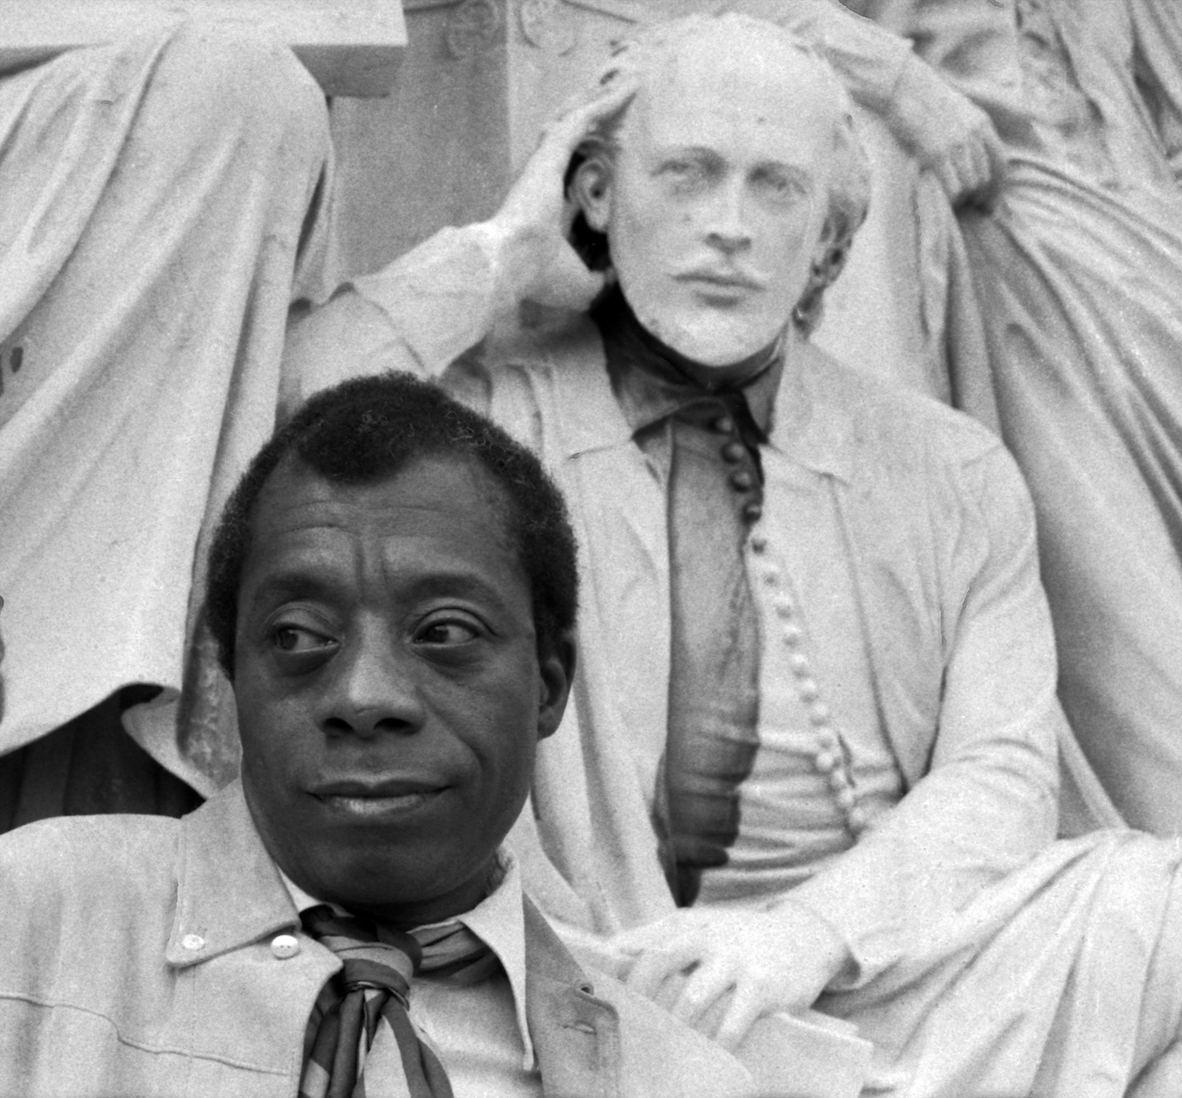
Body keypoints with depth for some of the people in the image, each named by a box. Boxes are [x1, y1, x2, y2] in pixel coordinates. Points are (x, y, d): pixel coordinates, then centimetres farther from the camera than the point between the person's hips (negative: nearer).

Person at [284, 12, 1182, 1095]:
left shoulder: (954, 476, 14)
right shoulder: (484, 416, 7)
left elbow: (1001, 780, 3)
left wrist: (813, 929, -17)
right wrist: (499, 247, -3)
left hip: (890, 993, 4)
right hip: (611, 998, -4)